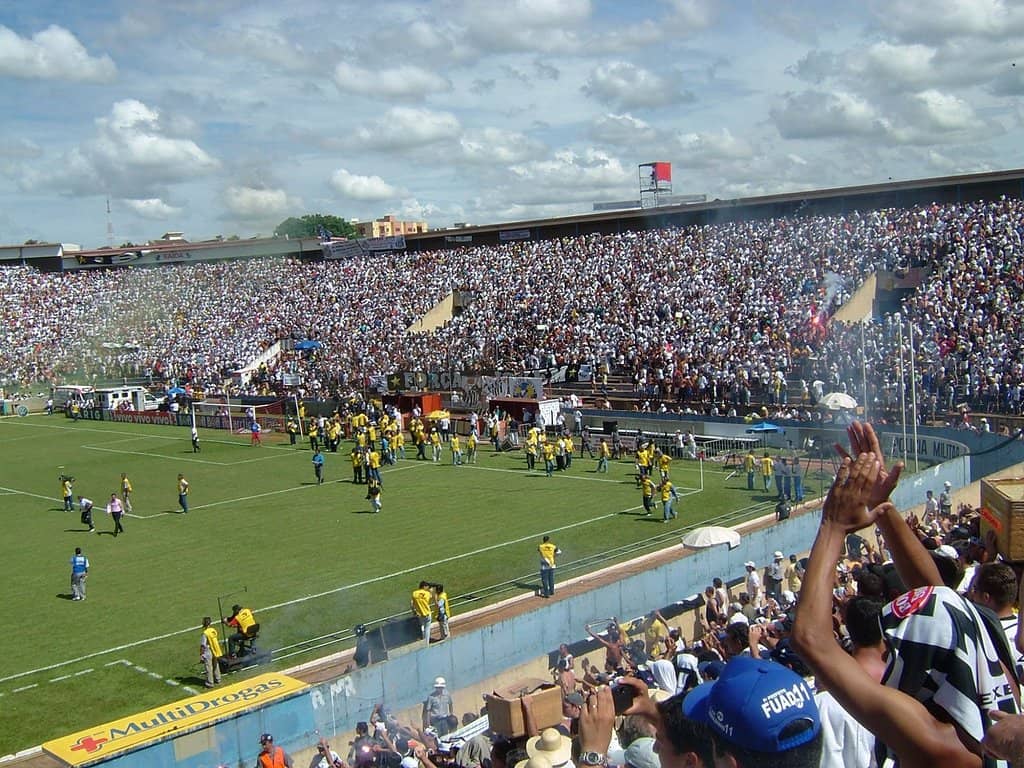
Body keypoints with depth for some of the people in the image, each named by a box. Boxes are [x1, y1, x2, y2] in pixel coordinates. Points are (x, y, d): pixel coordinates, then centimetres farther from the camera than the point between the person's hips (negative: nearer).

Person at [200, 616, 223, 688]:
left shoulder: (205, 633, -22)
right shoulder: (214, 630, -1)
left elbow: (202, 646, -19)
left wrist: (201, 655, -10)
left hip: (208, 653, -7)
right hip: (215, 652, 7)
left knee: (209, 668, 4)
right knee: (216, 666, 21)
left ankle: (210, 683, 12)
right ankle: (217, 680, 34)